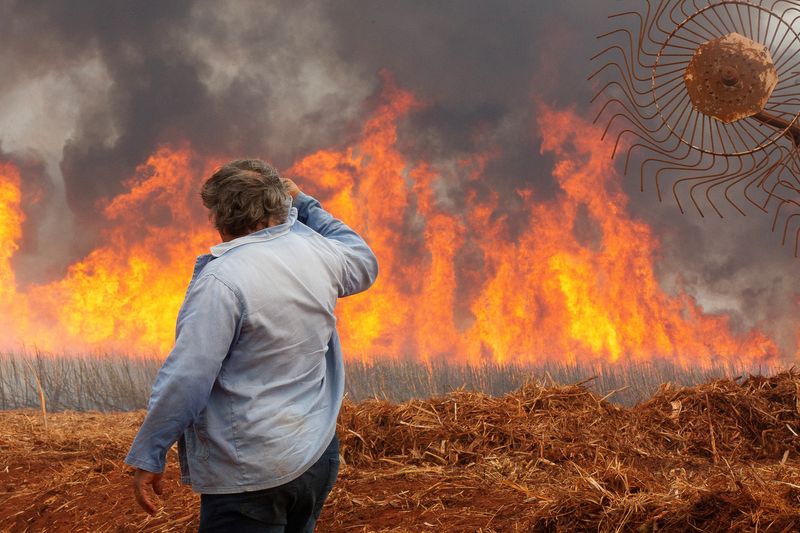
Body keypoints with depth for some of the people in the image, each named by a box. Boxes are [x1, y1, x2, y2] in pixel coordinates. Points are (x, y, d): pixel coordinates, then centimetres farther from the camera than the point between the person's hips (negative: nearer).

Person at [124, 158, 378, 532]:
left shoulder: (222, 279, -19)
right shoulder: (317, 252, 2)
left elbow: (187, 375, -20)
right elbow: (364, 265, 27)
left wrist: (147, 456, -12)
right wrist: (303, 205, 28)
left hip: (250, 474, -8)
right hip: (318, 457, 8)